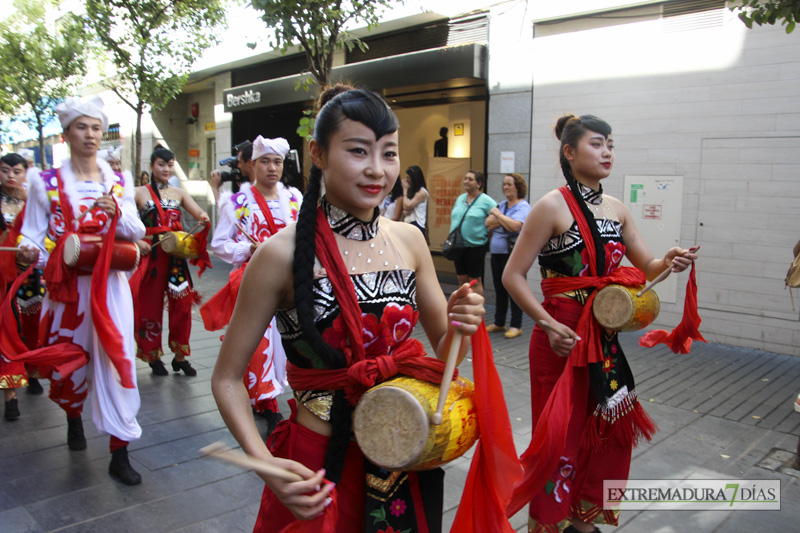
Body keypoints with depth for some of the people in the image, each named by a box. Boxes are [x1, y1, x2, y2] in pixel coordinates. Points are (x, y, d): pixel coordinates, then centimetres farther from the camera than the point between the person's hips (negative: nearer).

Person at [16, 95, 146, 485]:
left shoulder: (118, 181, 7)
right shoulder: (47, 183, 1)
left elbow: (137, 232, 6)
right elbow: (33, 235, -3)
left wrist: (117, 213, -13)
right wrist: (29, 254, -25)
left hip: (110, 285, 1)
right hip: (67, 287, 0)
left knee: (116, 361, -5)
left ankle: (119, 455, 3)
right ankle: (73, 417, 46)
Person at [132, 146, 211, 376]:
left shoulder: (179, 193, 12)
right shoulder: (140, 193, 3)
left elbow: (200, 214, 2)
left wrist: (203, 218, -20)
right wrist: (137, 241, -17)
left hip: (177, 256, 3)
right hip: (151, 255, -2)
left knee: (181, 305, 1)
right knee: (150, 306, 4)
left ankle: (180, 355, 14)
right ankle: (153, 355, 19)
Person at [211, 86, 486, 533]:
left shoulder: (409, 240, -2)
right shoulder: (284, 254, -15)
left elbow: (443, 350, 8)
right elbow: (228, 378, -9)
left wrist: (462, 326, -14)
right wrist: (264, 462, -24)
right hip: (320, 462, -4)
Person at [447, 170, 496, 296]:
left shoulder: (486, 200, -9)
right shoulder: (460, 198, 11)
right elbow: (453, 216, 22)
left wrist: (488, 237, -10)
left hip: (476, 246, -6)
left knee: (475, 280, 1)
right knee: (462, 278, 12)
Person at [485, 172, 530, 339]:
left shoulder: (523, 206, -8)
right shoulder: (502, 205, 15)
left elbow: (515, 226, -24)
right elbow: (488, 223, 5)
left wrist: (498, 215, -11)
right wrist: (501, 219, -11)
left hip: (514, 253, -7)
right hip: (497, 252, 7)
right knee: (499, 289, 12)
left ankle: (516, 326, 6)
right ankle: (499, 323, 23)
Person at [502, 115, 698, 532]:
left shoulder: (616, 209, 7)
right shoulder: (553, 206, -12)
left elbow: (647, 267, 11)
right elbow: (513, 275, -13)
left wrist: (668, 262, -11)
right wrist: (547, 324, -20)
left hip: (604, 338, 7)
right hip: (562, 338, -6)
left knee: (605, 432, 17)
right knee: (562, 435, 5)